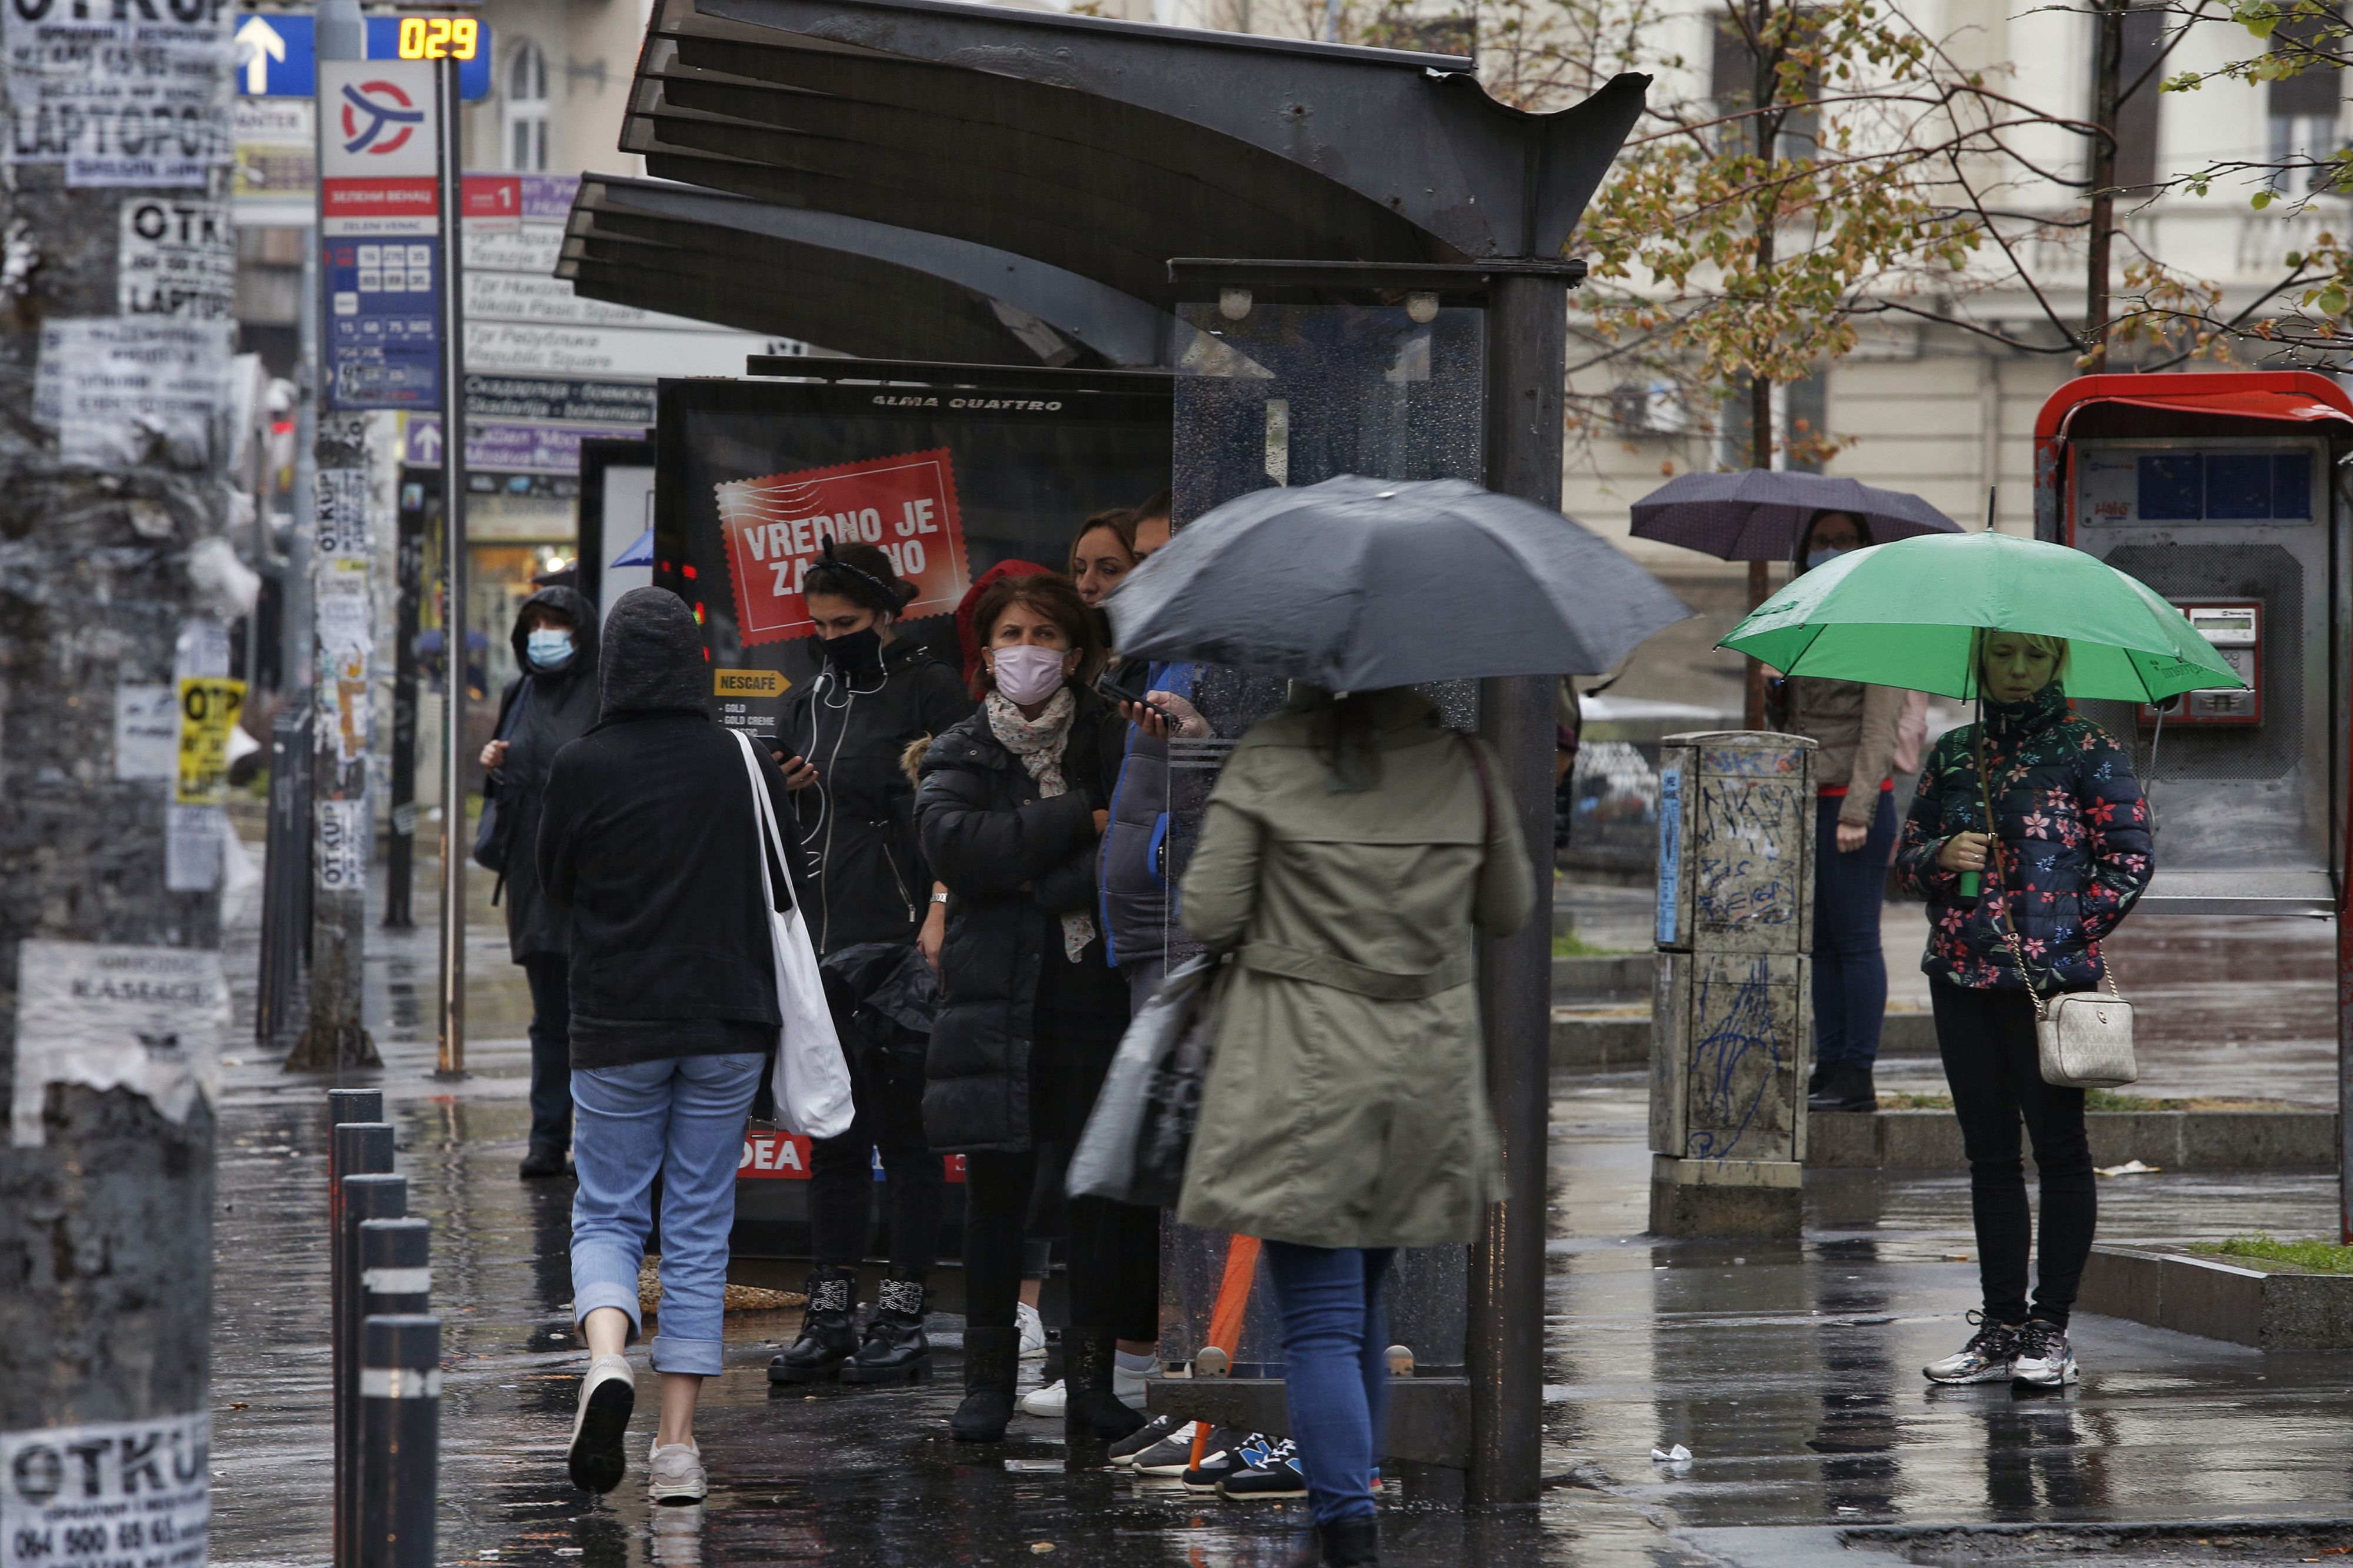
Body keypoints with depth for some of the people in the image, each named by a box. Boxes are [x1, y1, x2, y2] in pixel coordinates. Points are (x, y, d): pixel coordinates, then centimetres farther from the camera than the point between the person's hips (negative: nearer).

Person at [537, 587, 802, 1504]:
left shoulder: (582, 768, -8)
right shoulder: (748, 765, -2)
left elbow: (556, 883, 6)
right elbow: (788, 894, 7)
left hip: (617, 1027, -2)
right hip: (728, 1024, 2)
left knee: (607, 1215, 10)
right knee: (700, 1229, 8)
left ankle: (606, 1362, -19)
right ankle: (677, 1446, 5)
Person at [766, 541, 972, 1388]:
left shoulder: (930, 691, -4)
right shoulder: (808, 701, 17)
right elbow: (778, 829, 26)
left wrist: (940, 914, -17)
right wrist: (785, 794, 4)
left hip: (898, 939, -7)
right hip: (818, 942, 7)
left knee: (902, 1133, -2)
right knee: (832, 1135, 8)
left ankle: (903, 1315, 4)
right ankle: (830, 1317, 11)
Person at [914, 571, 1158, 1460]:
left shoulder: (1114, 742, 8)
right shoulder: (960, 755, 8)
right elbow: (956, 846, -10)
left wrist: (1043, 881, -12)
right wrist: (1082, 824, -12)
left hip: (1098, 986, 0)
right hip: (997, 995, 0)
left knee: (1102, 1181, -1)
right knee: (995, 1185, 0)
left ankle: (1094, 1375, 4)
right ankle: (989, 1376, 6)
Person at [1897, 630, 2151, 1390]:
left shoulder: (2090, 751, -1)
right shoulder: (1953, 754, 14)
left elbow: (2128, 862, -4)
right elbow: (1906, 860, 18)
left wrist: (2062, 941, -10)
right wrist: (1941, 856, -5)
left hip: (2050, 980, -5)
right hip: (1961, 978, 5)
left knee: (2057, 1146, -2)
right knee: (1989, 1152, 8)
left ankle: (2050, 1328, 1)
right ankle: (2001, 1326, 12)